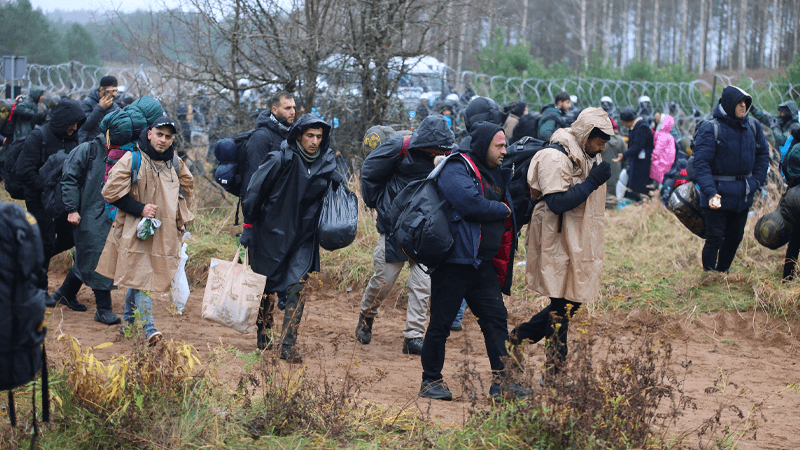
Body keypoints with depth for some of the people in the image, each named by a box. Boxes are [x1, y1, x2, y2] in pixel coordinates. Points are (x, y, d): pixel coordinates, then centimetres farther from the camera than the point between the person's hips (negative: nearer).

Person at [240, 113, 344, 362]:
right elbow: (254, 192, -7)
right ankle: (262, 337, 26)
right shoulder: (280, 160, -13)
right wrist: (248, 226, -6)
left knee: (297, 288, -8)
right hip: (270, 235, -3)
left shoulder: (326, 164, 0)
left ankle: (288, 346, -5)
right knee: (266, 288, 7)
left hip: (303, 239, 3)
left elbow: (336, 195, 19)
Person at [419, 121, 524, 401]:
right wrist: (502, 210, -9)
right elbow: (471, 203, -24)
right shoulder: (455, 170, -11)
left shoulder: (496, 173, 17)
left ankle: (501, 381, 8)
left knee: (496, 318, 4)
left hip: (484, 263, 8)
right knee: (441, 322, 0)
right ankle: (431, 381, 9)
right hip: (455, 260, -8)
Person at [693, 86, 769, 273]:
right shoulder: (710, 129, -13)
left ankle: (722, 273, 29)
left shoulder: (752, 127, 5)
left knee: (735, 237, 14)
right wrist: (710, 192, -32)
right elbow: (701, 164, -19)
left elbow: (763, 154, 17)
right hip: (718, 193, -6)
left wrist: (756, 180, 3)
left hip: (744, 194, 6)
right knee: (714, 238, -2)